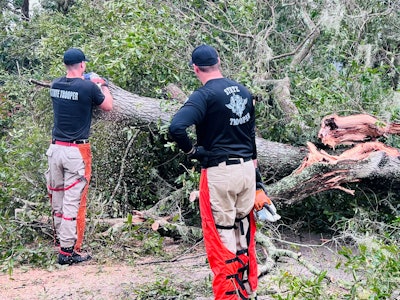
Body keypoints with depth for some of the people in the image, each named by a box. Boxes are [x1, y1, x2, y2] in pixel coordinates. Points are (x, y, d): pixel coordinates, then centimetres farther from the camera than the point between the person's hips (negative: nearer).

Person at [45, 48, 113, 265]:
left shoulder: (55, 85, 4)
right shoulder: (88, 88, -12)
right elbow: (107, 106, 6)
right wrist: (103, 86, 21)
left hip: (55, 148, 6)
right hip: (76, 151, -6)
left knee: (56, 198, 15)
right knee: (73, 202, -2)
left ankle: (59, 239, 29)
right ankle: (68, 251, 0)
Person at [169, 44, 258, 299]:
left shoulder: (205, 95, -14)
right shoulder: (243, 91, 9)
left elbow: (176, 127, -28)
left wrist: (192, 151, -11)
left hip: (220, 172, -7)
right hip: (248, 168, 7)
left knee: (222, 236, 2)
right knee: (244, 232, 17)